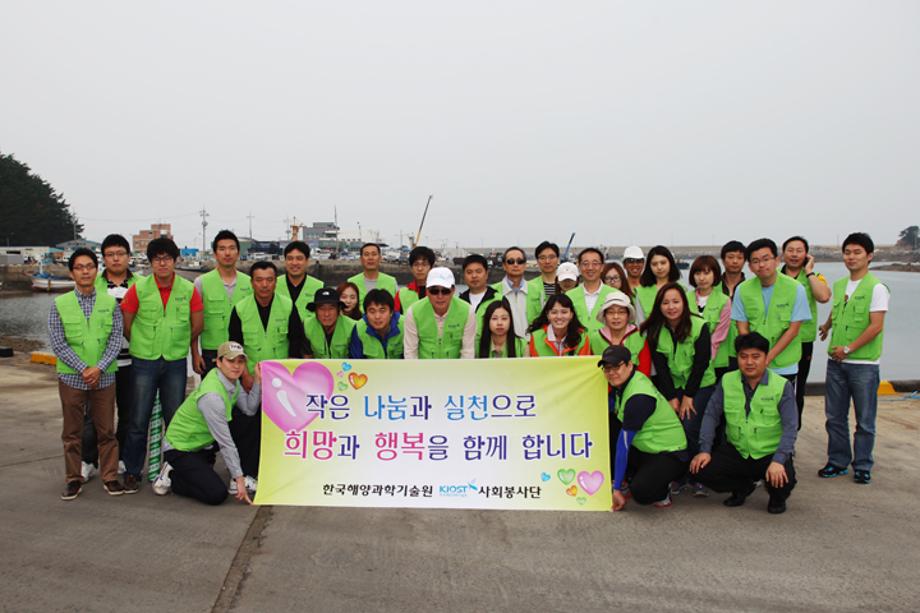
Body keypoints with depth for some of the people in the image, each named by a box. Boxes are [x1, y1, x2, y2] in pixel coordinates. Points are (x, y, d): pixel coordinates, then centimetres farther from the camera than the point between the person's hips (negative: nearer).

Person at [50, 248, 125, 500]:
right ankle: (73, 479, 21)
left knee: (106, 430, 7)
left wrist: (99, 368, -13)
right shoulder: (60, 304, -1)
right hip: (71, 377, 0)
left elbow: (116, 339, -2)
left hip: (104, 377, 0)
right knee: (72, 432, 9)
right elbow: (58, 343, -5)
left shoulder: (110, 302, 0)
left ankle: (110, 477, 18)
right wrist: (82, 369, -12)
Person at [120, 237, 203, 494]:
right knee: (139, 420, 3)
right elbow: (125, 326, 3)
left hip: (175, 363, 1)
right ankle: (132, 472, 16)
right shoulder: (139, 289, -4)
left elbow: (197, 325, 7)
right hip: (144, 363, -1)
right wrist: (143, 346, 11)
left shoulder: (189, 290, -2)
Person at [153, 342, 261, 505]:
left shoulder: (231, 379, -4)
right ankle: (171, 476, 2)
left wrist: (258, 381, -16)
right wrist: (238, 477, -21)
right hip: (180, 448, -9)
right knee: (217, 495, -21)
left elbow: (250, 409, -5)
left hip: (204, 443, 9)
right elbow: (225, 441, -26)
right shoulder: (211, 395, -30)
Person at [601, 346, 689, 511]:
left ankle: (662, 492, 4)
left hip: (670, 455, -9)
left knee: (640, 492, -32)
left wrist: (617, 488, -23)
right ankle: (620, 481, 5)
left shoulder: (639, 398, -27)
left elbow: (624, 443, -25)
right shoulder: (620, 385, -1)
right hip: (643, 449, 9)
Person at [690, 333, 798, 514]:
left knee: (783, 480, -33)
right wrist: (705, 450, -9)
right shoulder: (726, 381, -1)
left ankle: (777, 498, 10)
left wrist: (778, 460, -28)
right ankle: (743, 487, 15)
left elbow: (790, 427, -14)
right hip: (736, 451, 3)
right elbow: (711, 415, 2)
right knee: (700, 470, -18)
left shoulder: (782, 386, -10)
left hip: (770, 454, -3)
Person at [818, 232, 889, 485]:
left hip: (864, 364, -6)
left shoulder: (876, 288, -10)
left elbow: (876, 326, -16)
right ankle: (838, 461, 22)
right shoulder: (839, 285, 10)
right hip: (836, 361, 6)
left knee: (865, 420, 4)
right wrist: (827, 326, 41)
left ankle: (863, 466, 16)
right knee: (834, 417, 10)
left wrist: (848, 348, -17)